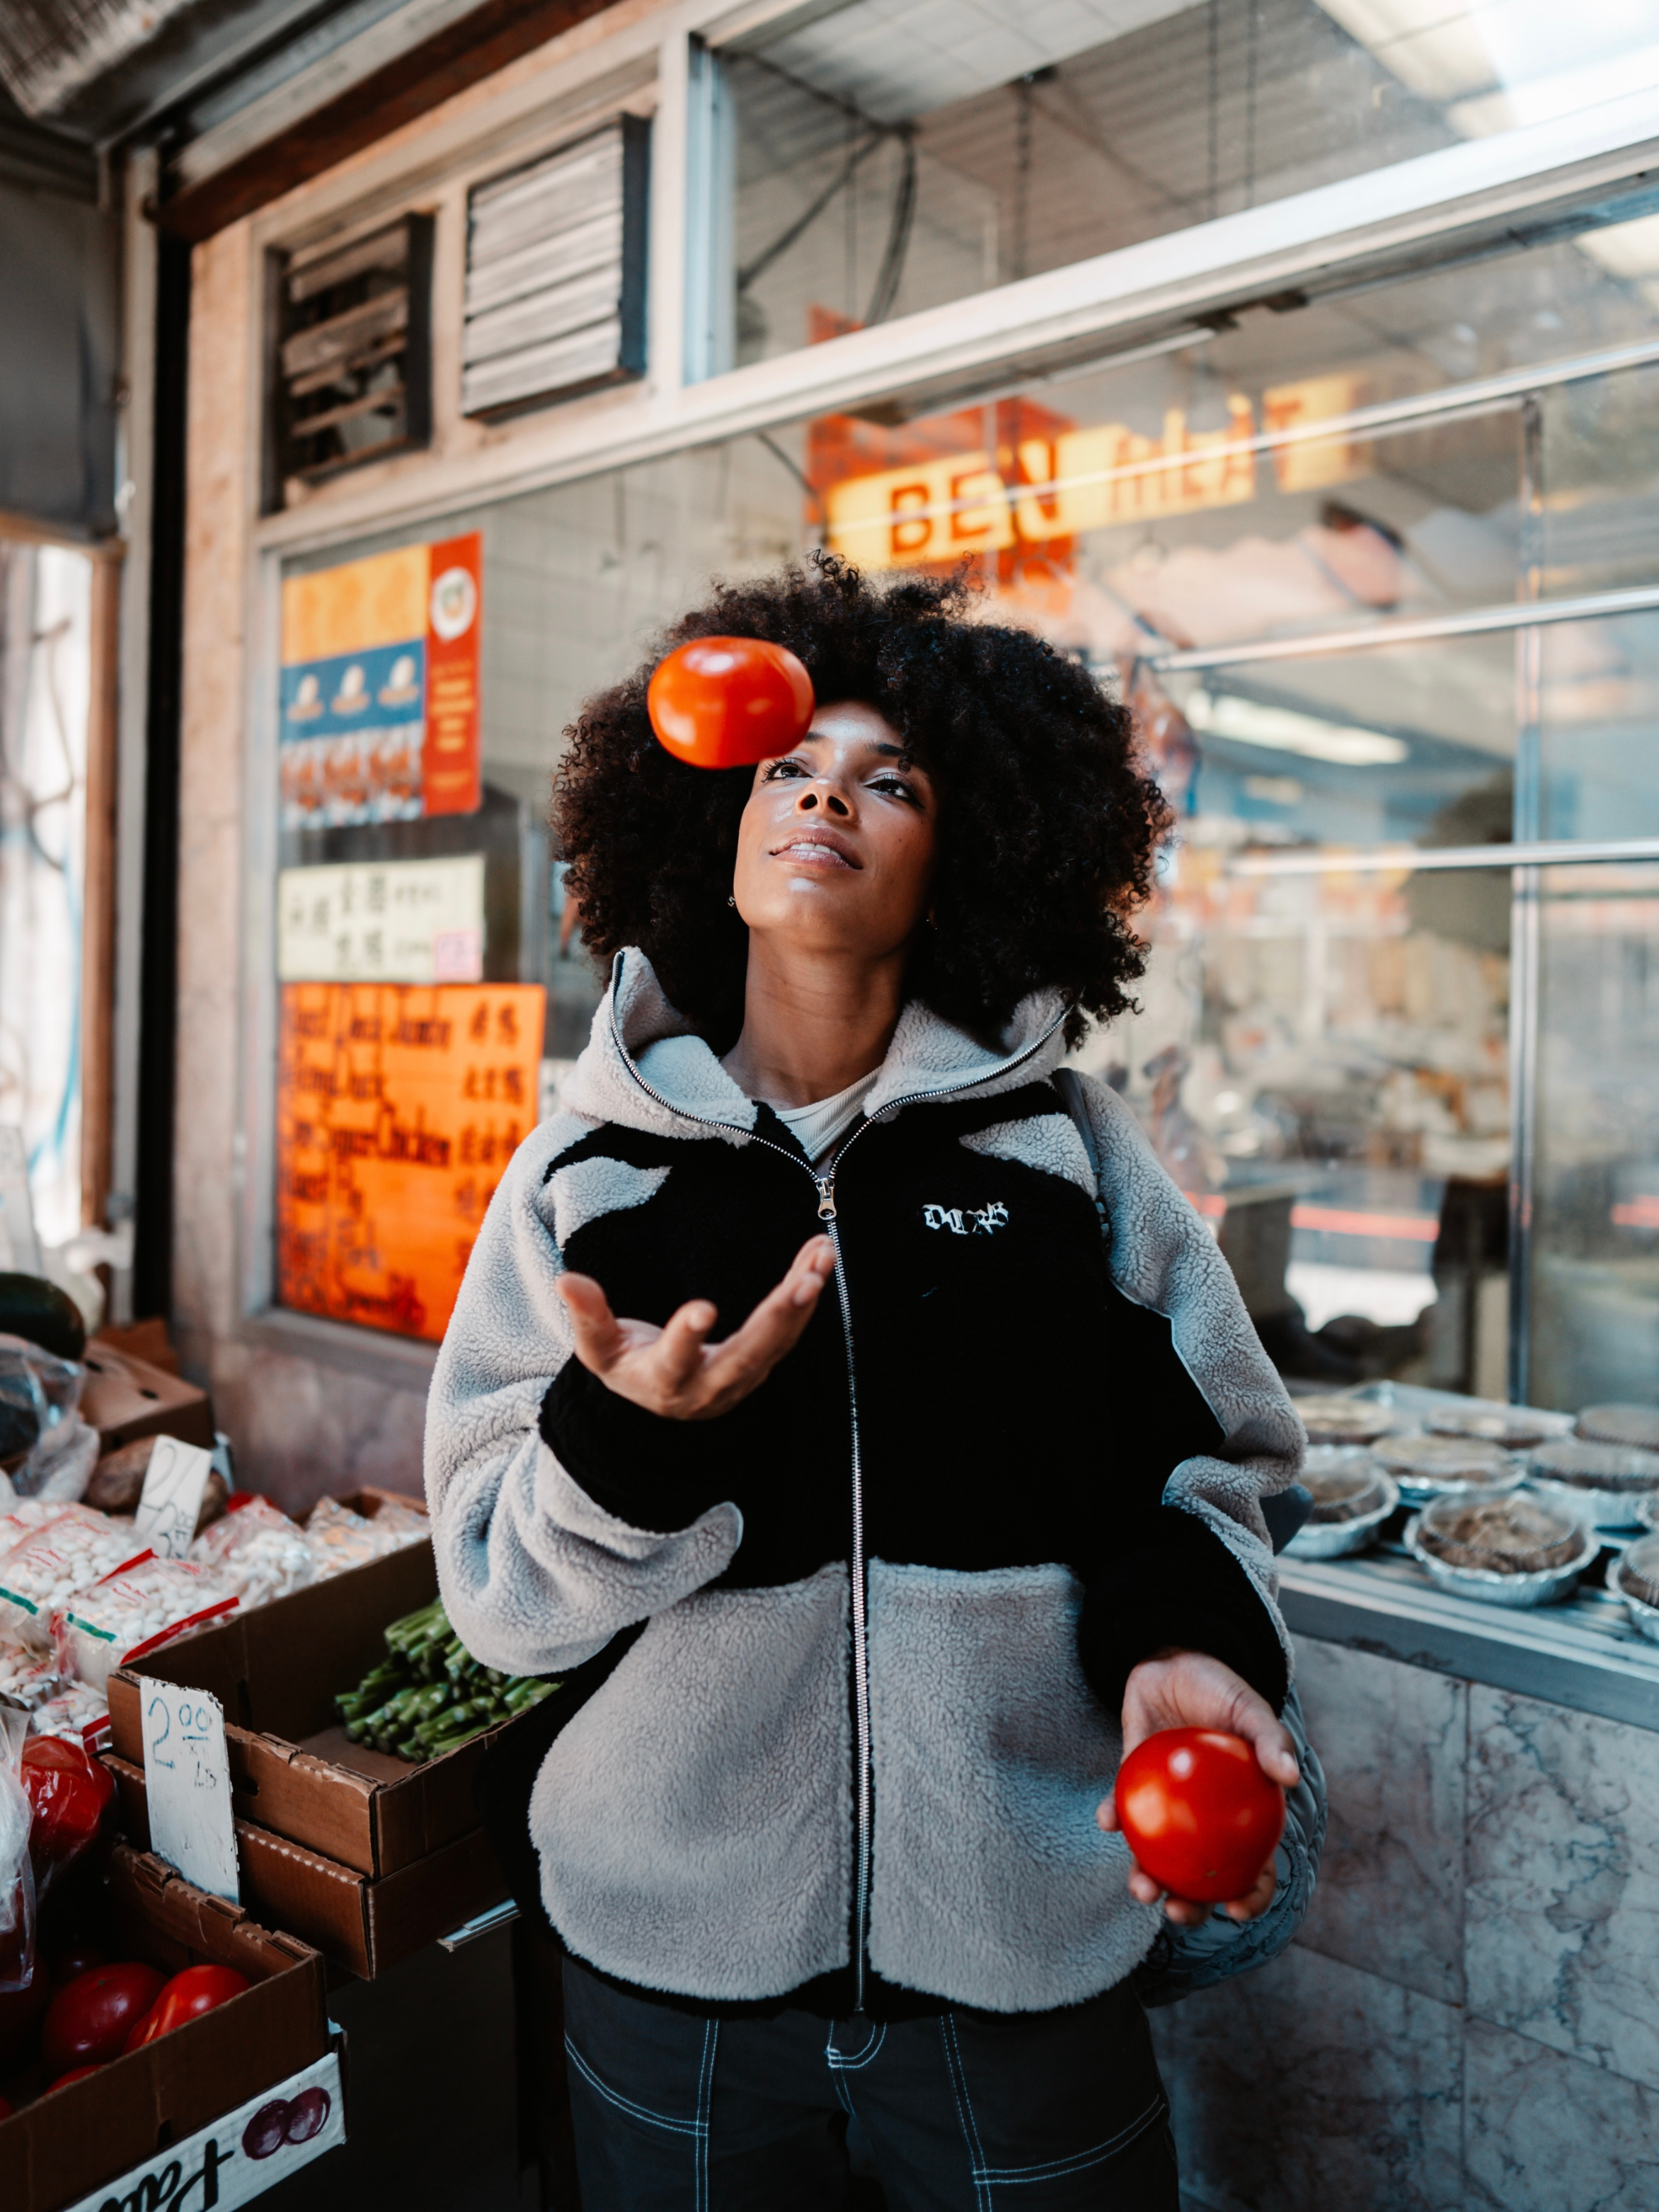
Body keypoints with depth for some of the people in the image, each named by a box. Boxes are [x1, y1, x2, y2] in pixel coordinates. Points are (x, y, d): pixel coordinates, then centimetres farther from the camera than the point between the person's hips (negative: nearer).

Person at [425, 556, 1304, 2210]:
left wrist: (1184, 1639, -17)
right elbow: (498, 1589, -5)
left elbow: (1197, 1470, 3)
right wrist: (630, 1437, -24)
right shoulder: (587, 1172, -4)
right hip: (672, 1948, 1)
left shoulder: (1067, 1153, -5)